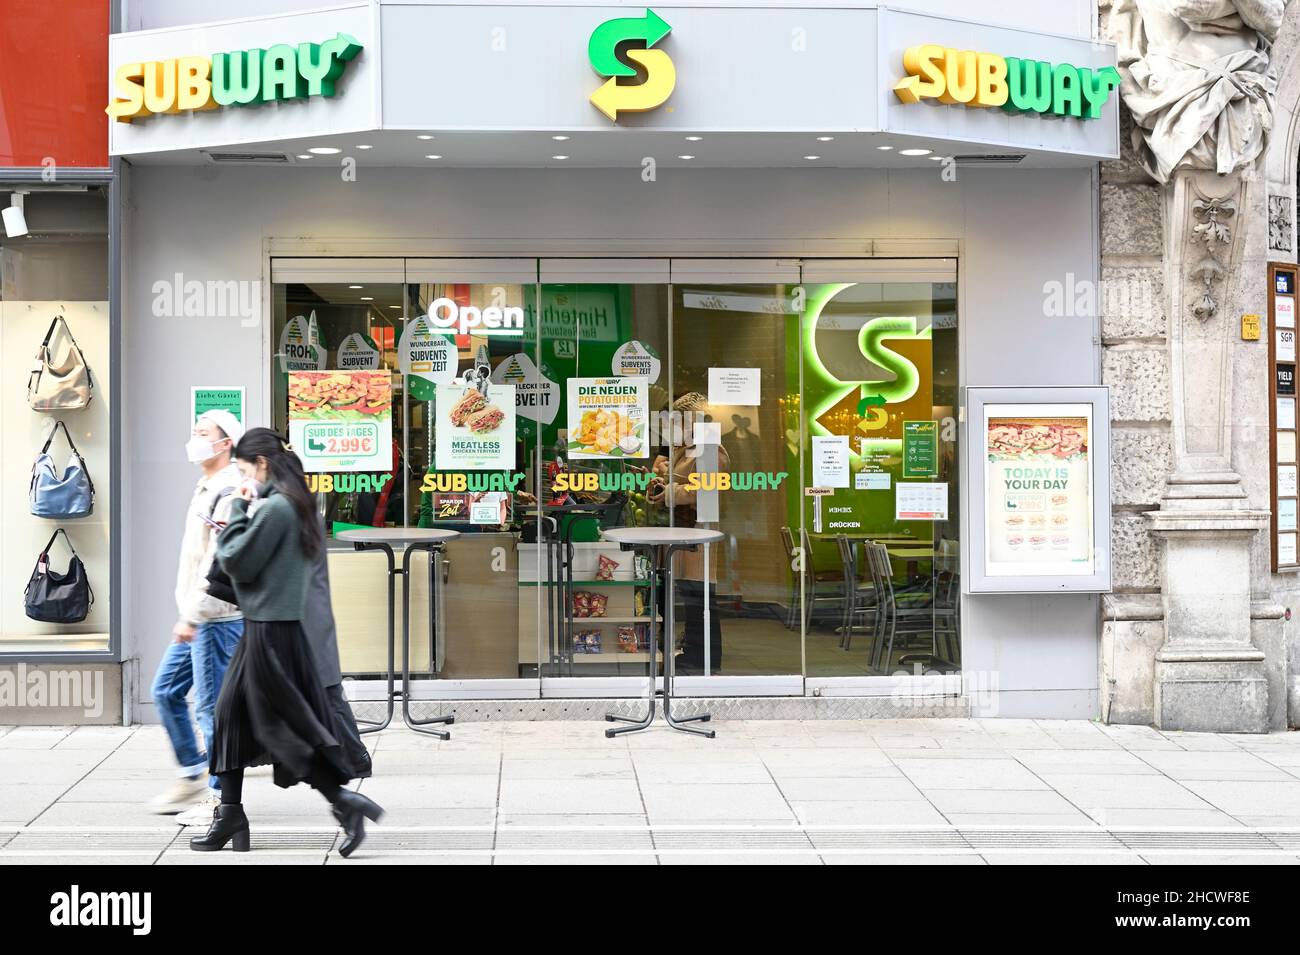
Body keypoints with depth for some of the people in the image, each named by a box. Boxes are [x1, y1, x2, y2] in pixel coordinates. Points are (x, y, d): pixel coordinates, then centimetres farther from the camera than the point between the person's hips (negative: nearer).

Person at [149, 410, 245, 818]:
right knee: (166, 691, 15)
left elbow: (219, 563, -22)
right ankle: (193, 777, 24)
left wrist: (192, 616, -22)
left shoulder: (229, 493, -16)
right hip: (196, 617, 10)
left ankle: (221, 796, 4)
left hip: (217, 618, -10)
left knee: (213, 705, -4)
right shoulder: (207, 488, 16)